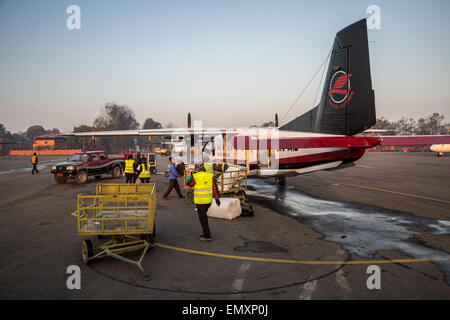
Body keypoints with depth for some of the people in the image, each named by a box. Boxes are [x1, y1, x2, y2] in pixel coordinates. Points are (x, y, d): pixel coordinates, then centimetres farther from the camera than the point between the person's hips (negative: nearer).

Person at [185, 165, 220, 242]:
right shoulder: (210, 176, 3)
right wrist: (216, 198, 1)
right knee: (204, 215, 25)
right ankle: (205, 232, 28)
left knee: (203, 218, 2)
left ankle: (207, 236, 3)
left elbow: (188, 183, 9)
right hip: (209, 200, 5)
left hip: (199, 200, -5)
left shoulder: (195, 176, -5)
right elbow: (214, 187, -2)